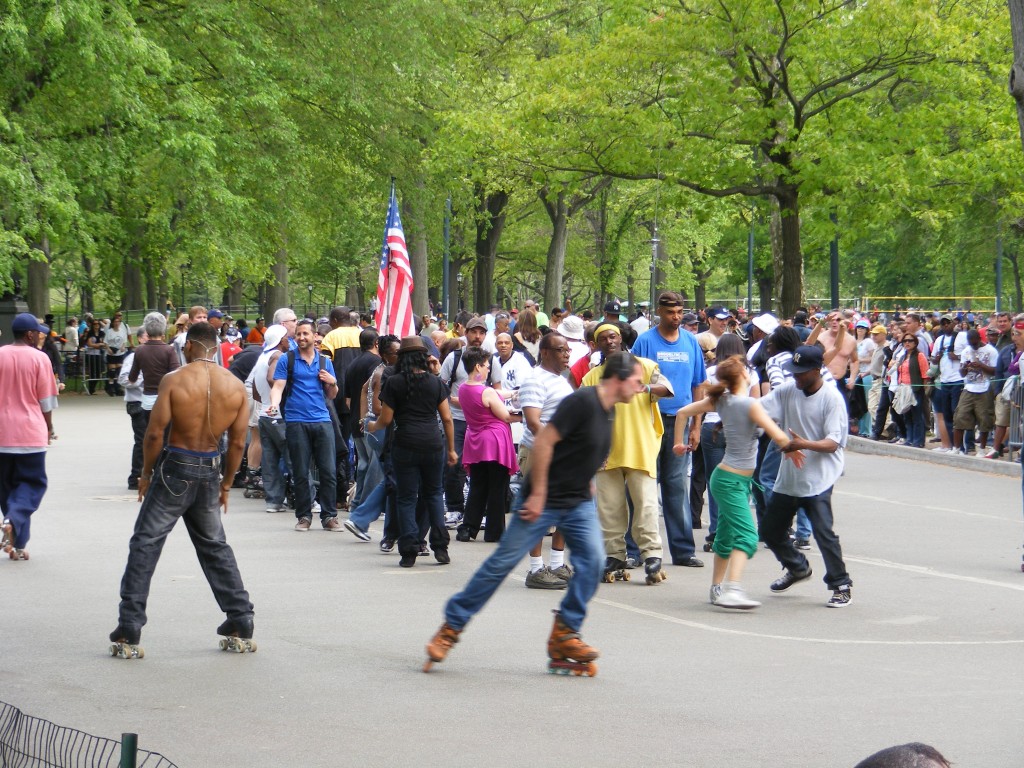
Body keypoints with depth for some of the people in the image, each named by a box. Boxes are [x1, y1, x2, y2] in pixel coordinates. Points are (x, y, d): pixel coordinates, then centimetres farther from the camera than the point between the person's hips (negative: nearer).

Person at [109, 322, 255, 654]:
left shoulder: (174, 380, -11)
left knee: (145, 544, 3)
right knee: (215, 546, 20)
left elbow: (155, 432, -12)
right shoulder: (236, 387, -1)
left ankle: (129, 629, -3)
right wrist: (226, 484, 14)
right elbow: (238, 443, 2)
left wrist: (146, 473, 2)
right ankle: (240, 622, 19)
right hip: (210, 472, 4)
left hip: (175, 468, -4)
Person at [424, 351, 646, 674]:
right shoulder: (582, 401, -20)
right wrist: (537, 495, -21)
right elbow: (543, 442, -22)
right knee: (503, 561, -2)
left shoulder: (608, 410, 7)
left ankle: (564, 635, -1)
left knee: (593, 558, -11)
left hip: (579, 502, 7)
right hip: (543, 500, -7)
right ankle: (451, 626, 10)